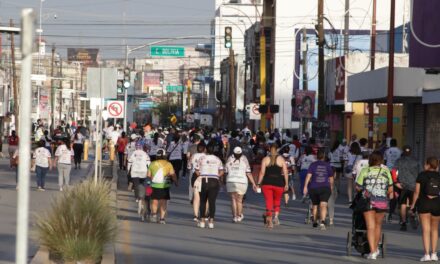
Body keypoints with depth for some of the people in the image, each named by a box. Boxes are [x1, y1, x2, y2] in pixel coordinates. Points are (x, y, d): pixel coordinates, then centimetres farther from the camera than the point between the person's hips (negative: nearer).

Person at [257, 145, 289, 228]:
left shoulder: (265, 159, 4)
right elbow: (285, 172, 0)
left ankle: (269, 221, -9)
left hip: (267, 183, 0)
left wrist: (259, 183, 1)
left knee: (268, 202, 1)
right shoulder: (281, 159, 4)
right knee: (277, 201, 19)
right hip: (278, 183, 0)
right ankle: (276, 216, -1)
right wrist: (286, 184, 4)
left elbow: (262, 172, -3)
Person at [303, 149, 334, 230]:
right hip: (325, 188, -1)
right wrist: (331, 186, 32)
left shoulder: (313, 165, 2)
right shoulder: (327, 165, 7)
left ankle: (315, 222, 32)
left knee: (315, 205, 19)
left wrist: (305, 186, -12)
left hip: (313, 188, 1)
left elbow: (308, 176, -9)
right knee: (323, 205, -12)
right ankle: (322, 221, -33)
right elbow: (331, 178, 15)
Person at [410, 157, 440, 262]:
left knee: (426, 229, -1)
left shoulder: (422, 175, -4)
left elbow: (417, 192, -4)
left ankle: (427, 254, -9)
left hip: (424, 203, -2)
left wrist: (413, 205, 5)